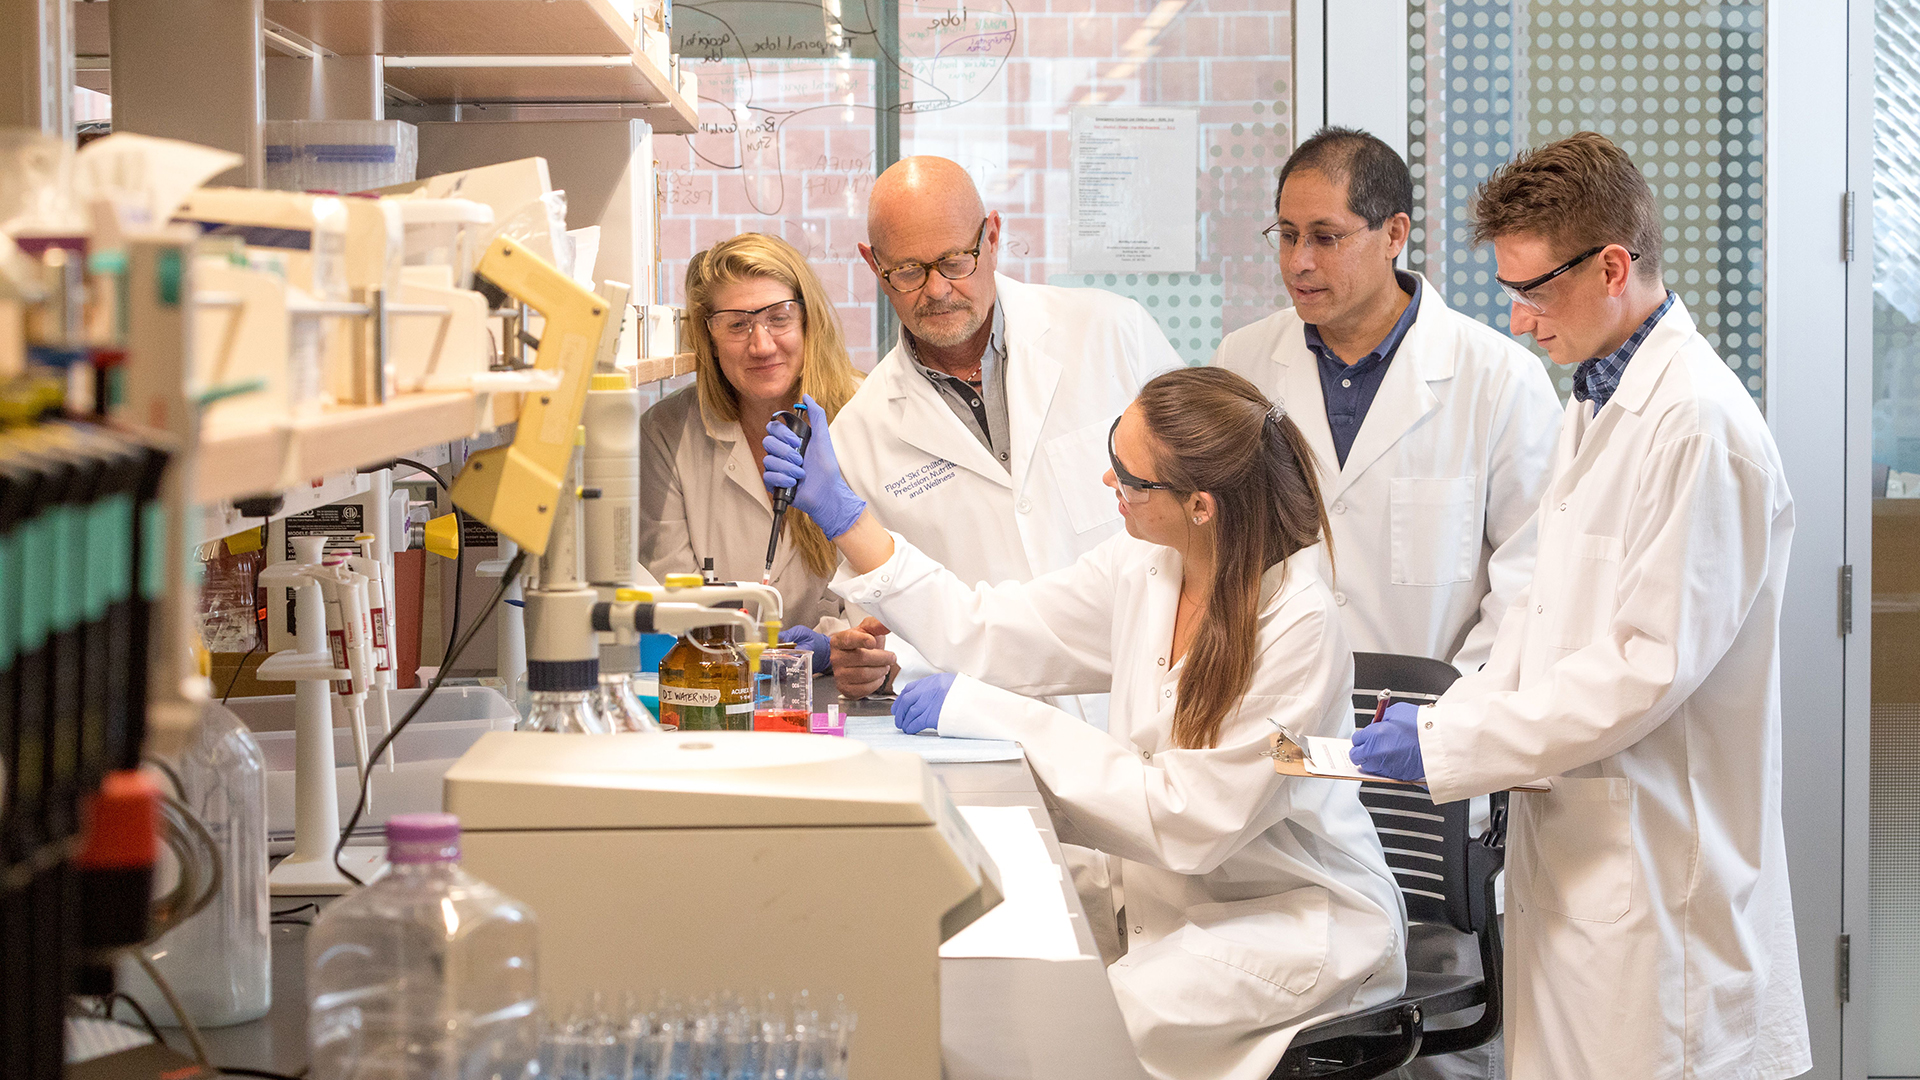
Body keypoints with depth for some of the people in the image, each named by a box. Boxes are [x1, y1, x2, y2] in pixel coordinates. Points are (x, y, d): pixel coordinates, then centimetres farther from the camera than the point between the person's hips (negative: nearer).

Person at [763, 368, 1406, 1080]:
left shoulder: (1298, 627, -24)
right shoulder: (1144, 568, -3)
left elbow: (1189, 820, -24)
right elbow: (986, 634, 6)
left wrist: (1012, 723, -22)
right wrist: (841, 512, 3)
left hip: (1296, 933, -7)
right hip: (1177, 905, 7)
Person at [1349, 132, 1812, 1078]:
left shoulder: (1699, 425, -18)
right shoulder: (1596, 403, 15)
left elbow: (1651, 664, -21)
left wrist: (1447, 746, -17)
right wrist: (1446, 717, 5)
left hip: (1656, 865, -9)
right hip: (1573, 840, 9)